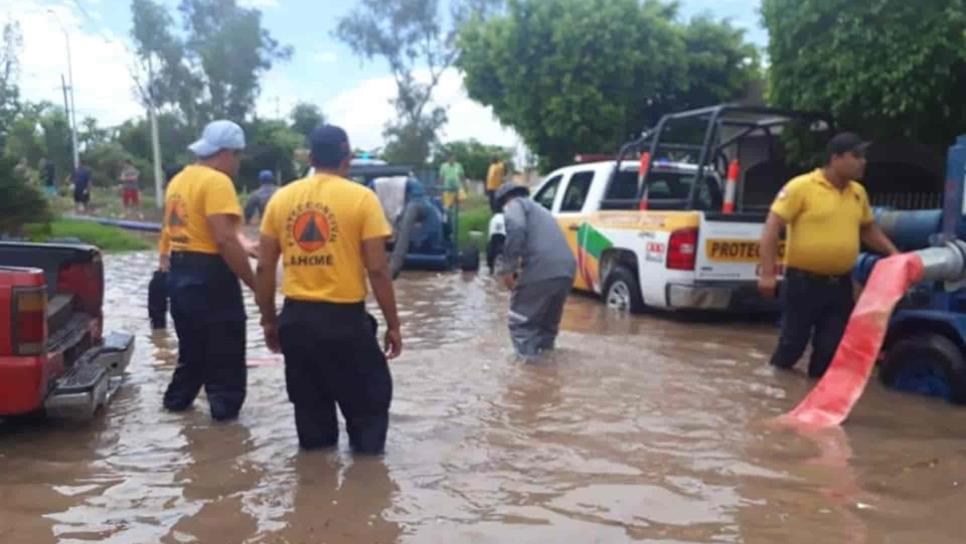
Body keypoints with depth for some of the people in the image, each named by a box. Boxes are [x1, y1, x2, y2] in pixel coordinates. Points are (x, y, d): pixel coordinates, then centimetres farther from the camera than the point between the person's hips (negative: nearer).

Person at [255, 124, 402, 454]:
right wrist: (393, 324, -2)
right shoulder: (361, 198, -7)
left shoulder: (281, 197, 5)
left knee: (310, 402, 18)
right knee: (368, 399, 12)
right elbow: (377, 268, -10)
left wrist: (269, 320, 17)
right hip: (345, 318, -4)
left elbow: (264, 268, 6)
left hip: (296, 317, 5)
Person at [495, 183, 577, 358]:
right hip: (566, 271, 8)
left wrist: (507, 267, -9)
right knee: (548, 322, 25)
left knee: (520, 322, 7)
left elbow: (516, 229, -11)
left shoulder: (514, 204, 12)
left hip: (541, 270, -8)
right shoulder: (541, 210, 38)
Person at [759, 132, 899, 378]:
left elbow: (869, 229, 25)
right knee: (793, 342, 3)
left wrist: (893, 254, 11)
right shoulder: (801, 186, -10)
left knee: (831, 348, 8)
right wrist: (767, 273, -19)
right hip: (803, 282, -6)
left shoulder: (858, 192, 9)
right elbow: (772, 227, -13)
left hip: (840, 285, 6)